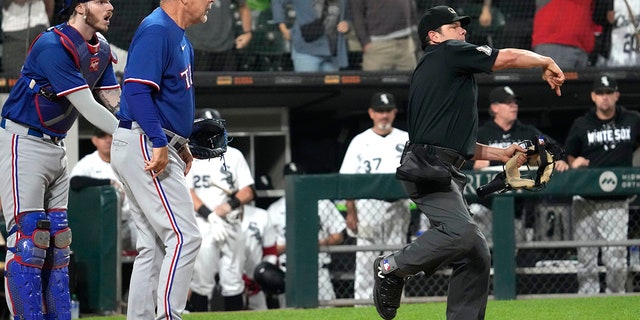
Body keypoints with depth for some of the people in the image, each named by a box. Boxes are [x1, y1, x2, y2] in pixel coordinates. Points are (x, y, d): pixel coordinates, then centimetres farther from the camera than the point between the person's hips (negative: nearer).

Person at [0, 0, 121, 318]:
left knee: (58, 241, 8)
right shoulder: (53, 46, -21)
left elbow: (117, 102, 5)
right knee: (29, 238, -12)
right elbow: (87, 107, -23)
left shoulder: (100, 48, 8)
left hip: (55, 146, 9)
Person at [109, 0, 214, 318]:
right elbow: (136, 89, -23)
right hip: (143, 145, -11)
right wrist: (159, 143, -27)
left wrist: (180, 146, 15)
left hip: (160, 149, 11)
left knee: (154, 244, 11)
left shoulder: (179, 38, 18)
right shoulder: (156, 30, -14)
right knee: (184, 237, -14)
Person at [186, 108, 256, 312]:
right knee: (201, 282, -6)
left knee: (233, 282, 1)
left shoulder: (233, 156, 13)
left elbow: (248, 192, 8)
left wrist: (229, 205, -13)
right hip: (201, 226, -2)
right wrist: (210, 216, -18)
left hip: (231, 226, 2)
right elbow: (186, 194, -5)